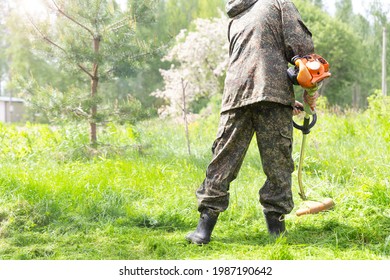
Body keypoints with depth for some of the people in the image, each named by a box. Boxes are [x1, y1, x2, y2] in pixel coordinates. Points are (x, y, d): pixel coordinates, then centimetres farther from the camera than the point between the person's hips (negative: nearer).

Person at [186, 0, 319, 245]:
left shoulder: (235, 21, 32)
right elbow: (301, 45, 2)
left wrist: (288, 101, 37)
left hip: (236, 94, 4)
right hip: (274, 92, -4)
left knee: (224, 159, 3)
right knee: (277, 162, 2)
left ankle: (205, 228, 1)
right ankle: (276, 227, 5)